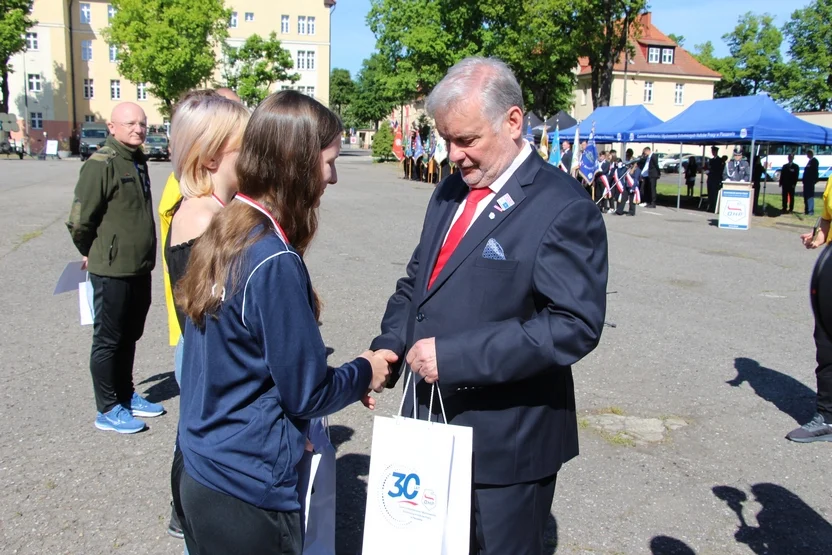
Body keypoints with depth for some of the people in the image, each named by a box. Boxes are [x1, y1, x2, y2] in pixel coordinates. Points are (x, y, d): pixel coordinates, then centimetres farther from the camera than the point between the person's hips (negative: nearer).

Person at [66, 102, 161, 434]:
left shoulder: (138, 161, 12)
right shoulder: (102, 164, -16)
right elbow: (79, 221, -17)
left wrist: (146, 256, 16)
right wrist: (93, 254, -2)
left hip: (139, 269, 8)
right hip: (112, 270, -8)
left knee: (130, 336, 18)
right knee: (108, 341, 3)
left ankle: (126, 396, 33)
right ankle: (108, 410, 14)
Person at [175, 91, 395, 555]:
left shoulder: (223, 231, 0)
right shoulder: (275, 262, -25)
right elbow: (305, 393, -17)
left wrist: (342, 378, 11)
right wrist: (365, 373, 0)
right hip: (248, 491, -7)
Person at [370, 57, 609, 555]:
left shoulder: (562, 207, -15)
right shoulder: (450, 191, 8)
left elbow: (574, 323, -23)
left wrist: (454, 356, -25)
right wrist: (389, 347, -3)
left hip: (505, 441, -7)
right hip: (434, 427, 7)